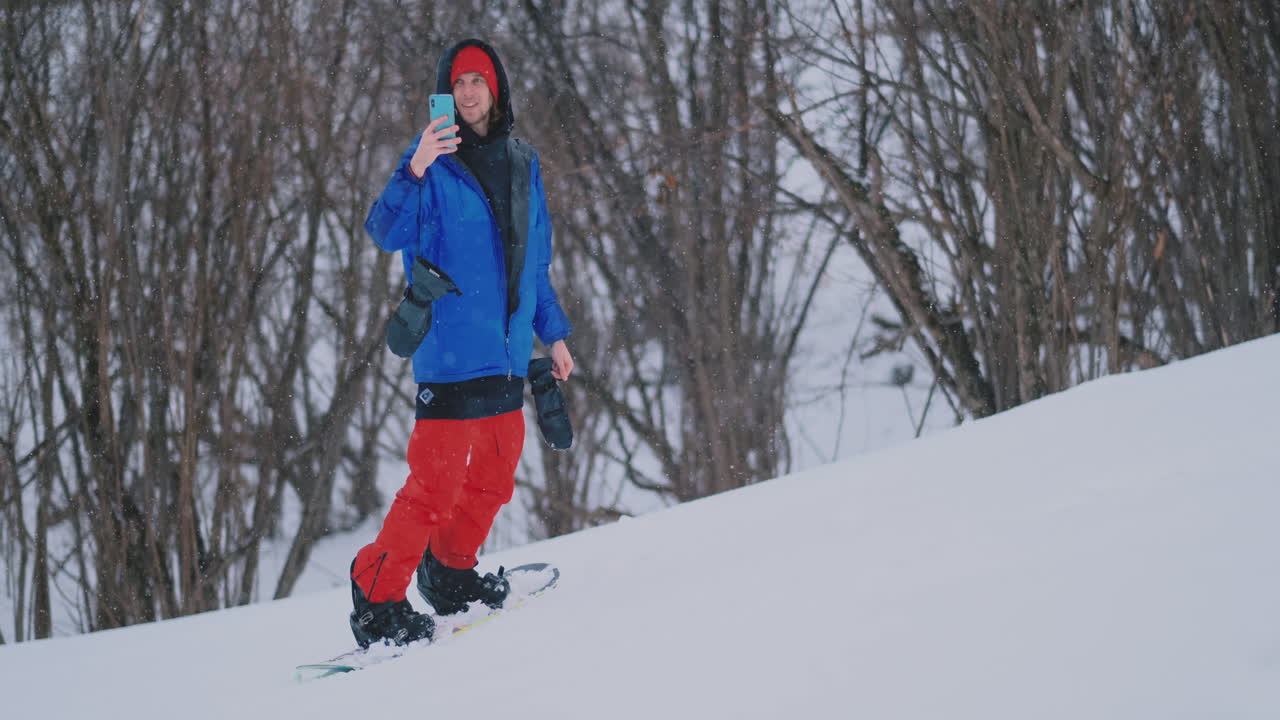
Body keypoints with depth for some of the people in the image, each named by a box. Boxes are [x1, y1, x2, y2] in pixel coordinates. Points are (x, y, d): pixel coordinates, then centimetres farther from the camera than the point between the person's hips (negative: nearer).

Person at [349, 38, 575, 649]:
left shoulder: (521, 164, 13)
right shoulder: (434, 160, -6)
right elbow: (386, 233, -20)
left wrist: (553, 332, 22)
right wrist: (414, 170, -35)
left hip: (507, 355, 7)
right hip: (451, 354, -7)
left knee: (493, 480, 14)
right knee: (436, 485, -9)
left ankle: (451, 574, 33)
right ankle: (376, 598, 1)